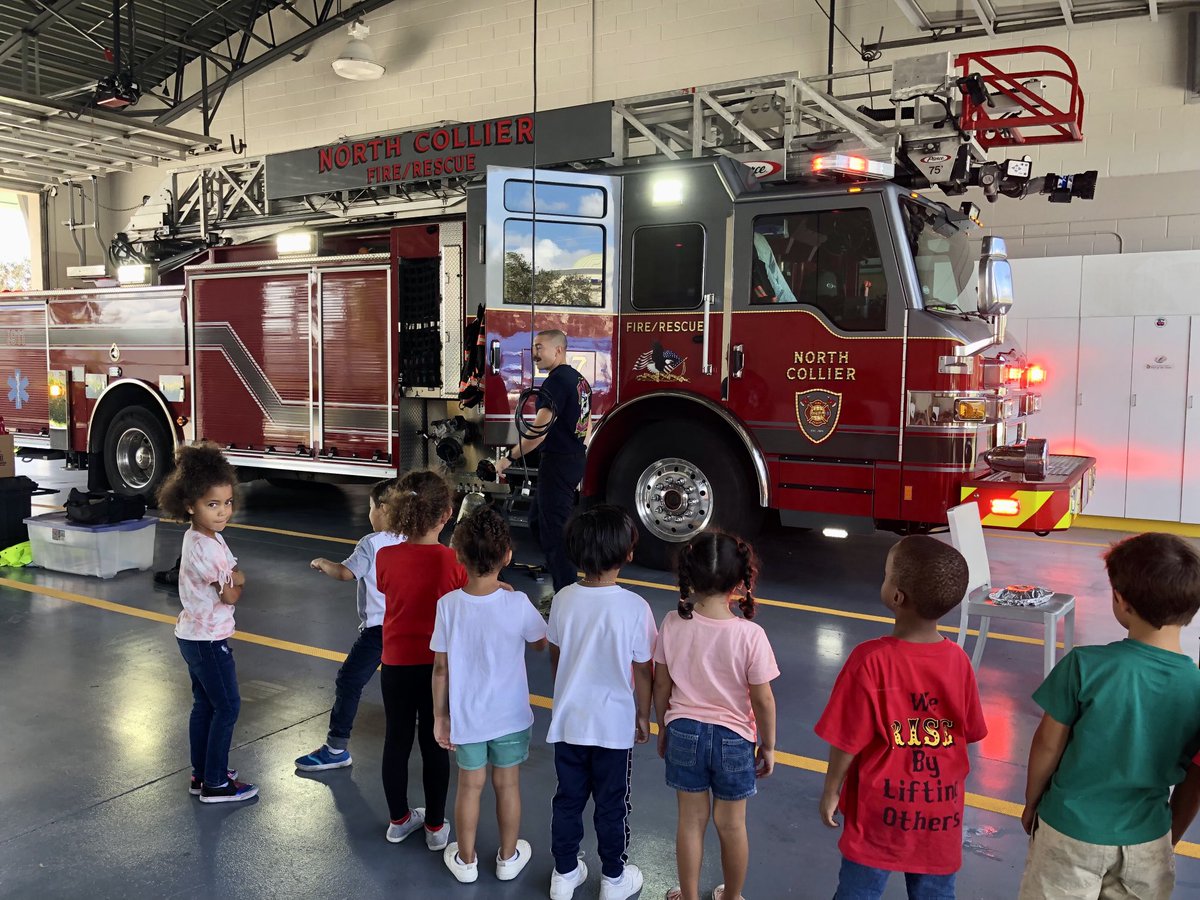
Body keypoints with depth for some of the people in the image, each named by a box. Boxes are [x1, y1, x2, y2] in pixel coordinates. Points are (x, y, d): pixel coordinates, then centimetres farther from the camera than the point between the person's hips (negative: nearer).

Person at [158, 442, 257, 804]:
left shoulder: (201, 536, 4)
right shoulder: (207, 547, -26)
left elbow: (233, 575, 7)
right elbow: (230, 595, -18)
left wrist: (233, 579, -13)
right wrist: (238, 581, 1)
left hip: (193, 635, 10)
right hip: (208, 640, -10)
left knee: (205, 704, 18)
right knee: (227, 706, 1)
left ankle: (202, 774, 30)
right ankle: (215, 784, 10)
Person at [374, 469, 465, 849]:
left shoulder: (385, 557, -10)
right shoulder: (453, 562, -17)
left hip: (396, 663, 2)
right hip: (439, 665, -2)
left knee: (396, 741, 18)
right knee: (435, 746, 12)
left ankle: (399, 819, 33)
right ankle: (435, 826, 25)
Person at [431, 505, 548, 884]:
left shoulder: (448, 605, -18)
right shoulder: (517, 604, -21)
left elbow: (440, 669, -10)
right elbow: (541, 642, 0)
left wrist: (440, 716, 3)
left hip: (466, 717, 1)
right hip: (511, 716, -1)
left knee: (470, 787, 19)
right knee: (508, 786, 18)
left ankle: (466, 860, 36)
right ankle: (508, 857, 36)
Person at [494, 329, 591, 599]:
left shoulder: (556, 381, -17)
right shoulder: (580, 380, 13)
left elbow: (540, 430, -25)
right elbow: (587, 425, 21)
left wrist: (509, 458, -20)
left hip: (557, 463, -10)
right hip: (576, 460, 10)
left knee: (554, 531, -4)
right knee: (537, 520, 20)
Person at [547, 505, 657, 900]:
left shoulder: (563, 600, -10)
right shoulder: (634, 607, -21)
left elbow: (555, 658, 3)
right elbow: (642, 671, -12)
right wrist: (643, 716, 4)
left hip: (568, 720, 3)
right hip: (615, 724, -3)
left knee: (568, 800, 19)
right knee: (612, 805, 15)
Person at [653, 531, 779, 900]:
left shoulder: (672, 625, -15)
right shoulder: (750, 635, -22)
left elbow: (661, 685, -4)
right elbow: (763, 700, -14)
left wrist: (664, 730, 13)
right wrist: (768, 747, 2)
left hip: (684, 733, 2)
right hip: (733, 738, -1)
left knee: (691, 821, 18)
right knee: (732, 825, 19)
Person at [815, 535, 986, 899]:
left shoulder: (870, 660, -25)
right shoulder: (958, 661, -11)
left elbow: (847, 741, -16)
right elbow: (968, 733, 1)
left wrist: (831, 791, 0)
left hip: (880, 810, -3)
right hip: (940, 809, 4)